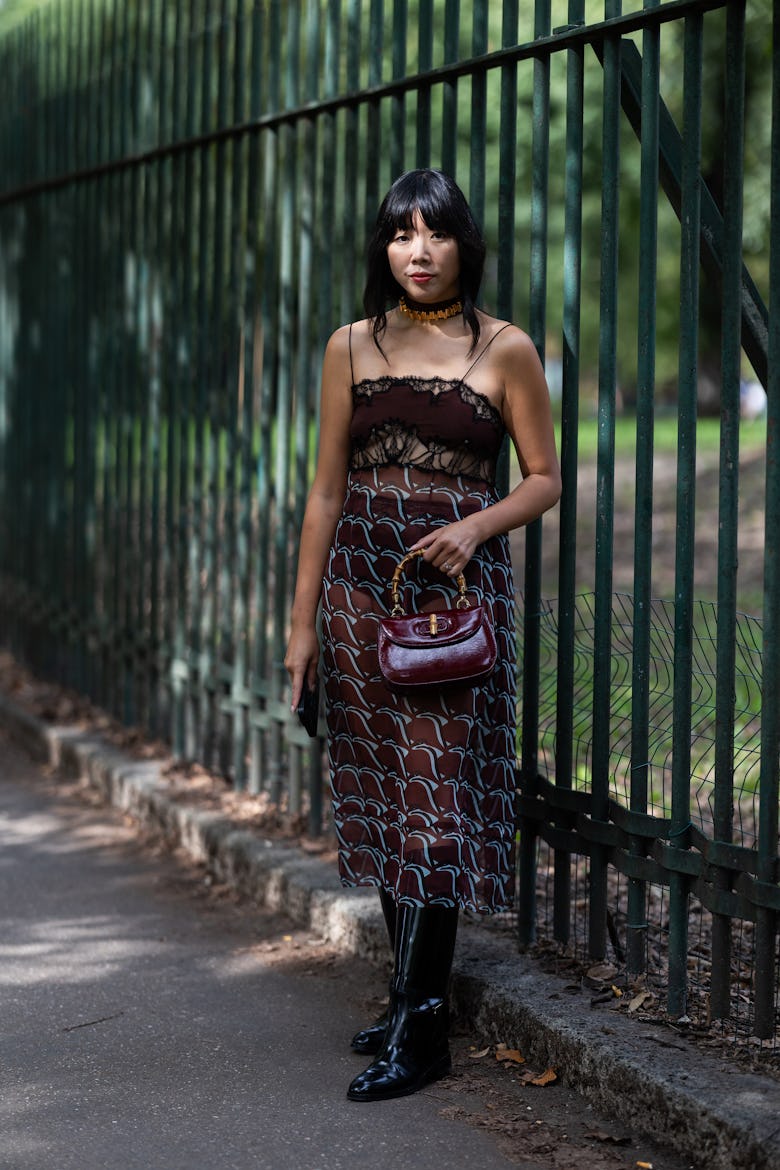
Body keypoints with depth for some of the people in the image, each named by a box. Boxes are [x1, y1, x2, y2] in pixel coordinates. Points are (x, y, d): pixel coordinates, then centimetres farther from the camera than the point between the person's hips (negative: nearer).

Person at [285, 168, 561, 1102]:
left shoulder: (504, 350, 1)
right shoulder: (352, 347, 9)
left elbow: (544, 478, 5)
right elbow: (328, 488, 10)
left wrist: (477, 525, -15)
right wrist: (302, 618, 8)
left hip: (457, 581, -4)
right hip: (361, 579, 4)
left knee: (436, 796, -7)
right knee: (380, 791, 6)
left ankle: (418, 1030, -5)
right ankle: (415, 994, 17)